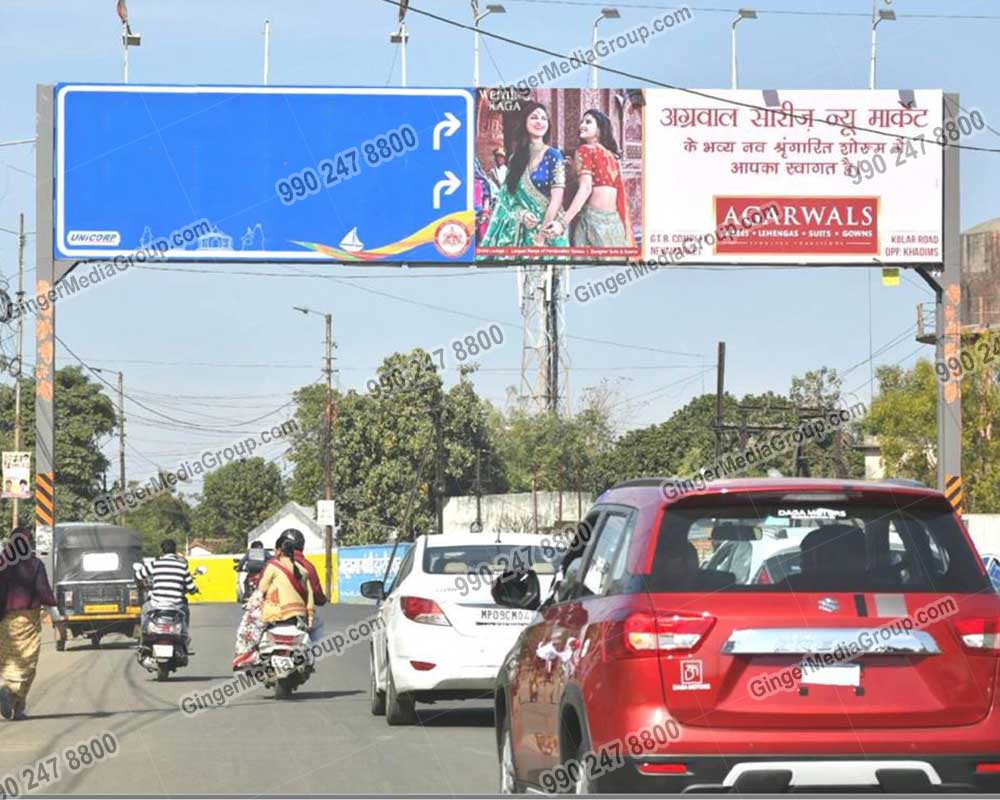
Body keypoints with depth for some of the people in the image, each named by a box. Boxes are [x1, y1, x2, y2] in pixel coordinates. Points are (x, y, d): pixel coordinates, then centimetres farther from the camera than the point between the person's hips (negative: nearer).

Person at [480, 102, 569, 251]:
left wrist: (540, 238, -15)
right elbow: (509, 195, 9)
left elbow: (556, 200, -11)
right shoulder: (516, 156, 8)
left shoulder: (553, 156, -5)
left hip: (547, 229, -4)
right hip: (520, 229, 4)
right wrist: (521, 214, -13)